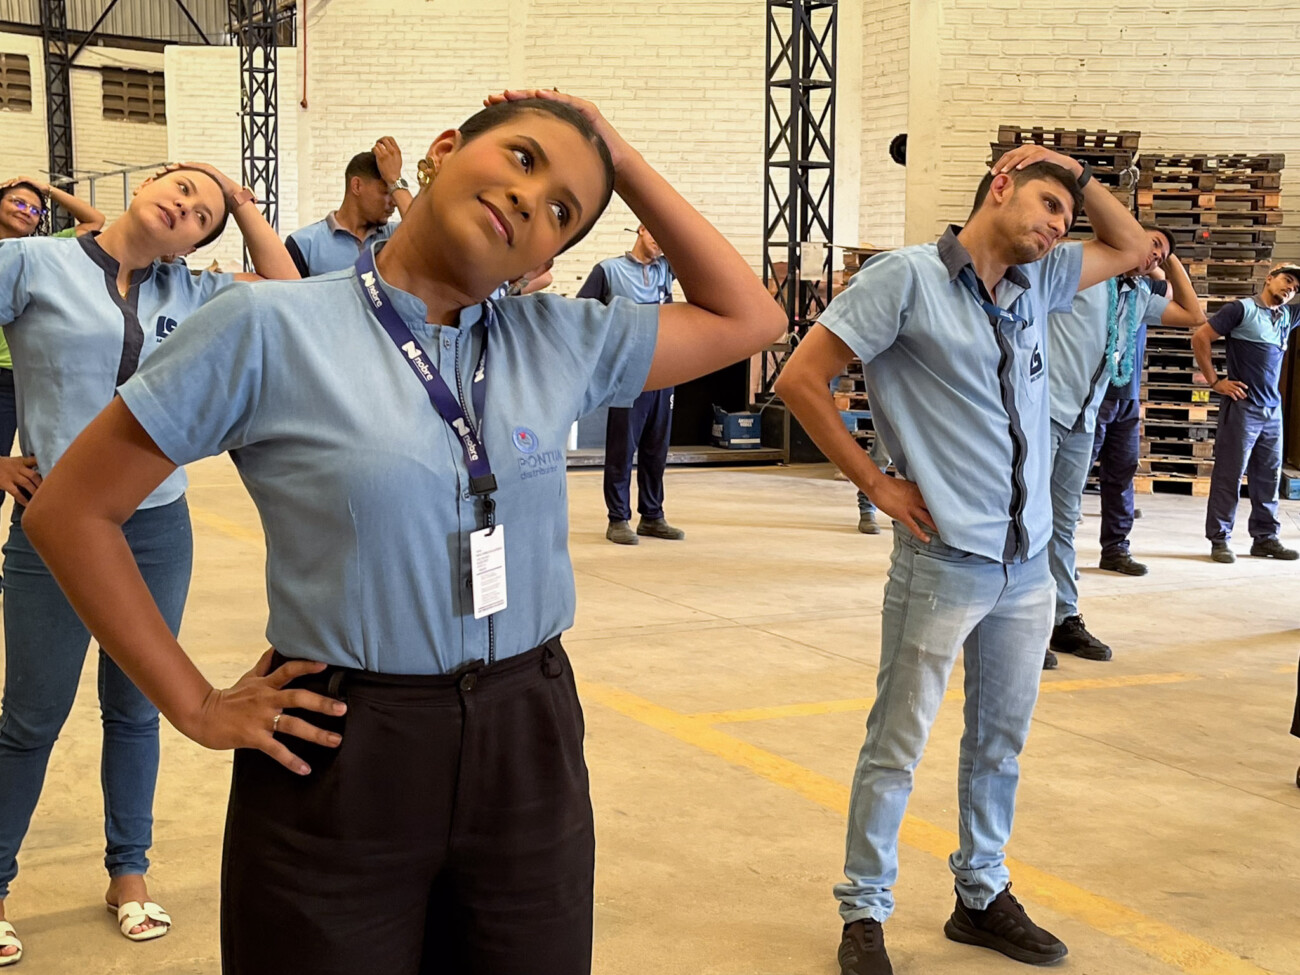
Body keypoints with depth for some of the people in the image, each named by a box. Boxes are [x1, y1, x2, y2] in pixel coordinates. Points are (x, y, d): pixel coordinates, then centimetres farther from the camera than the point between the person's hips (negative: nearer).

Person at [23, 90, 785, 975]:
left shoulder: (561, 341, 3)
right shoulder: (269, 330, -9)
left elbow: (748, 317, 10)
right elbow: (71, 511, -5)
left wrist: (629, 163, 3)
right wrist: (194, 706, -6)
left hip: (529, 750, 4)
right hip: (335, 764, -4)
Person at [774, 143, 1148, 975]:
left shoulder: (1036, 283, 10)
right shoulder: (910, 277, -9)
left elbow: (1132, 248, 26)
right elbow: (800, 381, -11)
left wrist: (1080, 173, 11)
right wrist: (878, 485, -9)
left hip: (1028, 564, 7)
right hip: (944, 562, -6)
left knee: (1001, 744, 17)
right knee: (897, 748, 4)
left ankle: (983, 898, 33)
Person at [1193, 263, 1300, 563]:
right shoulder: (1242, 309, -5)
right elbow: (1200, 338, -9)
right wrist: (1215, 382, -10)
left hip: (1273, 410, 7)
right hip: (1242, 406, -6)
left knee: (1268, 477, 10)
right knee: (1229, 476, -3)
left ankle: (1266, 538, 19)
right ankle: (1220, 540, 2)